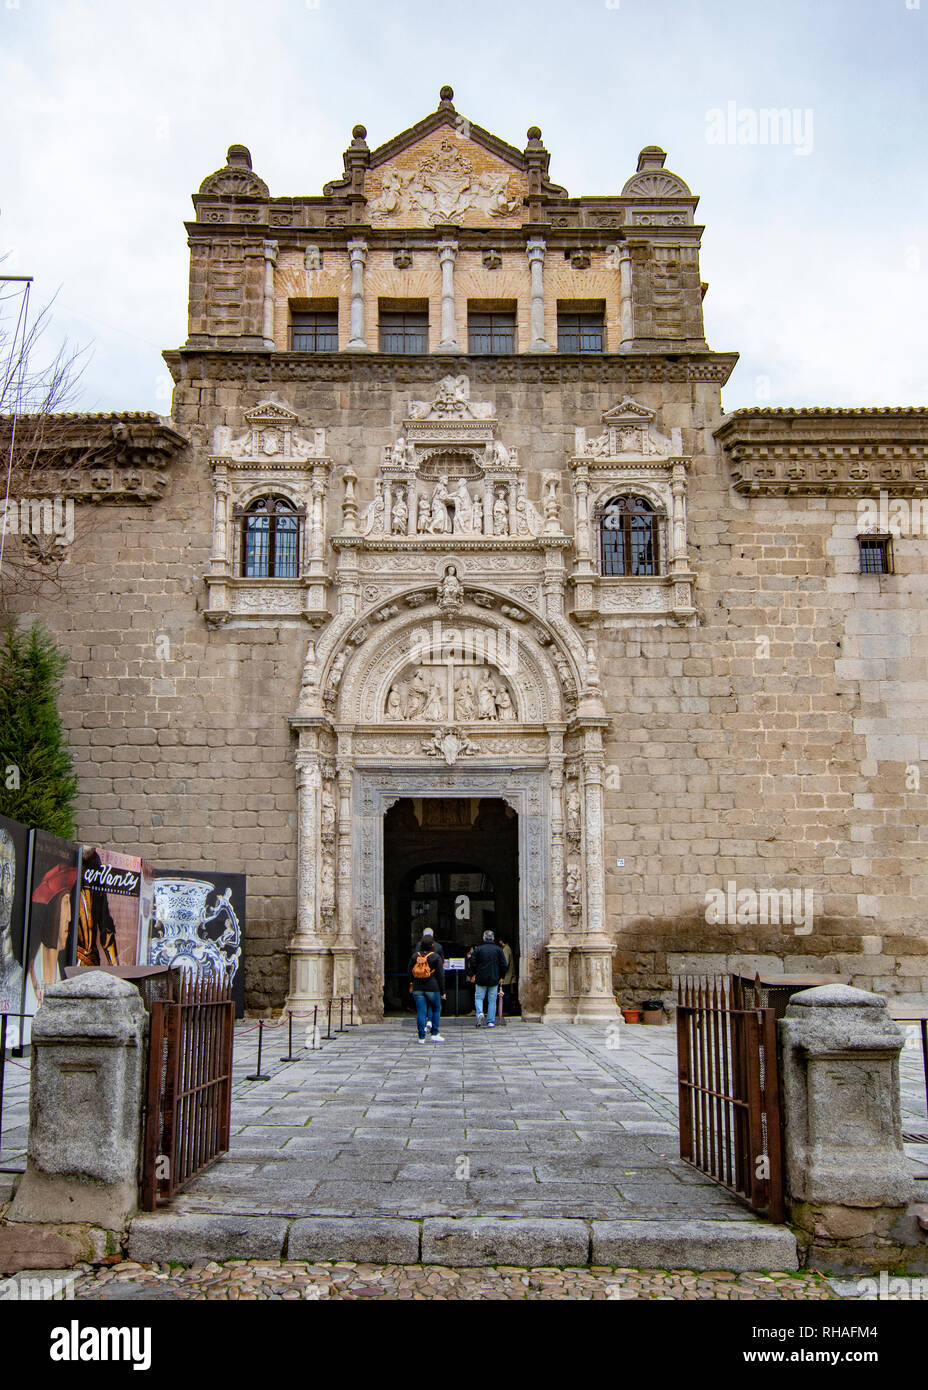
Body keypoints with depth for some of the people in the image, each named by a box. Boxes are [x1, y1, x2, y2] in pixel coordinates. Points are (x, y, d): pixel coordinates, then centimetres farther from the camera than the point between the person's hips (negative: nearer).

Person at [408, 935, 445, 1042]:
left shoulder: (414, 956, 4)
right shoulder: (436, 957, -7)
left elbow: (410, 972, 14)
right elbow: (440, 975, -5)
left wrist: (411, 983, 28)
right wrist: (442, 991, 1)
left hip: (417, 988, 3)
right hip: (432, 988, -3)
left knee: (421, 1011, 4)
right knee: (436, 1009, 13)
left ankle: (422, 1037, 2)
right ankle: (434, 1034, 5)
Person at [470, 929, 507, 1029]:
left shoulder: (478, 949, -3)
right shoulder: (498, 949, 1)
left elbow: (473, 963, -2)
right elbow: (504, 964, 1)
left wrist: (475, 973, 15)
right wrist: (501, 976, 14)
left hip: (481, 979, -1)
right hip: (494, 979, 1)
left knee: (479, 997, 9)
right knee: (492, 1000, 7)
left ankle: (480, 1013, -18)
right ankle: (491, 1021, 3)